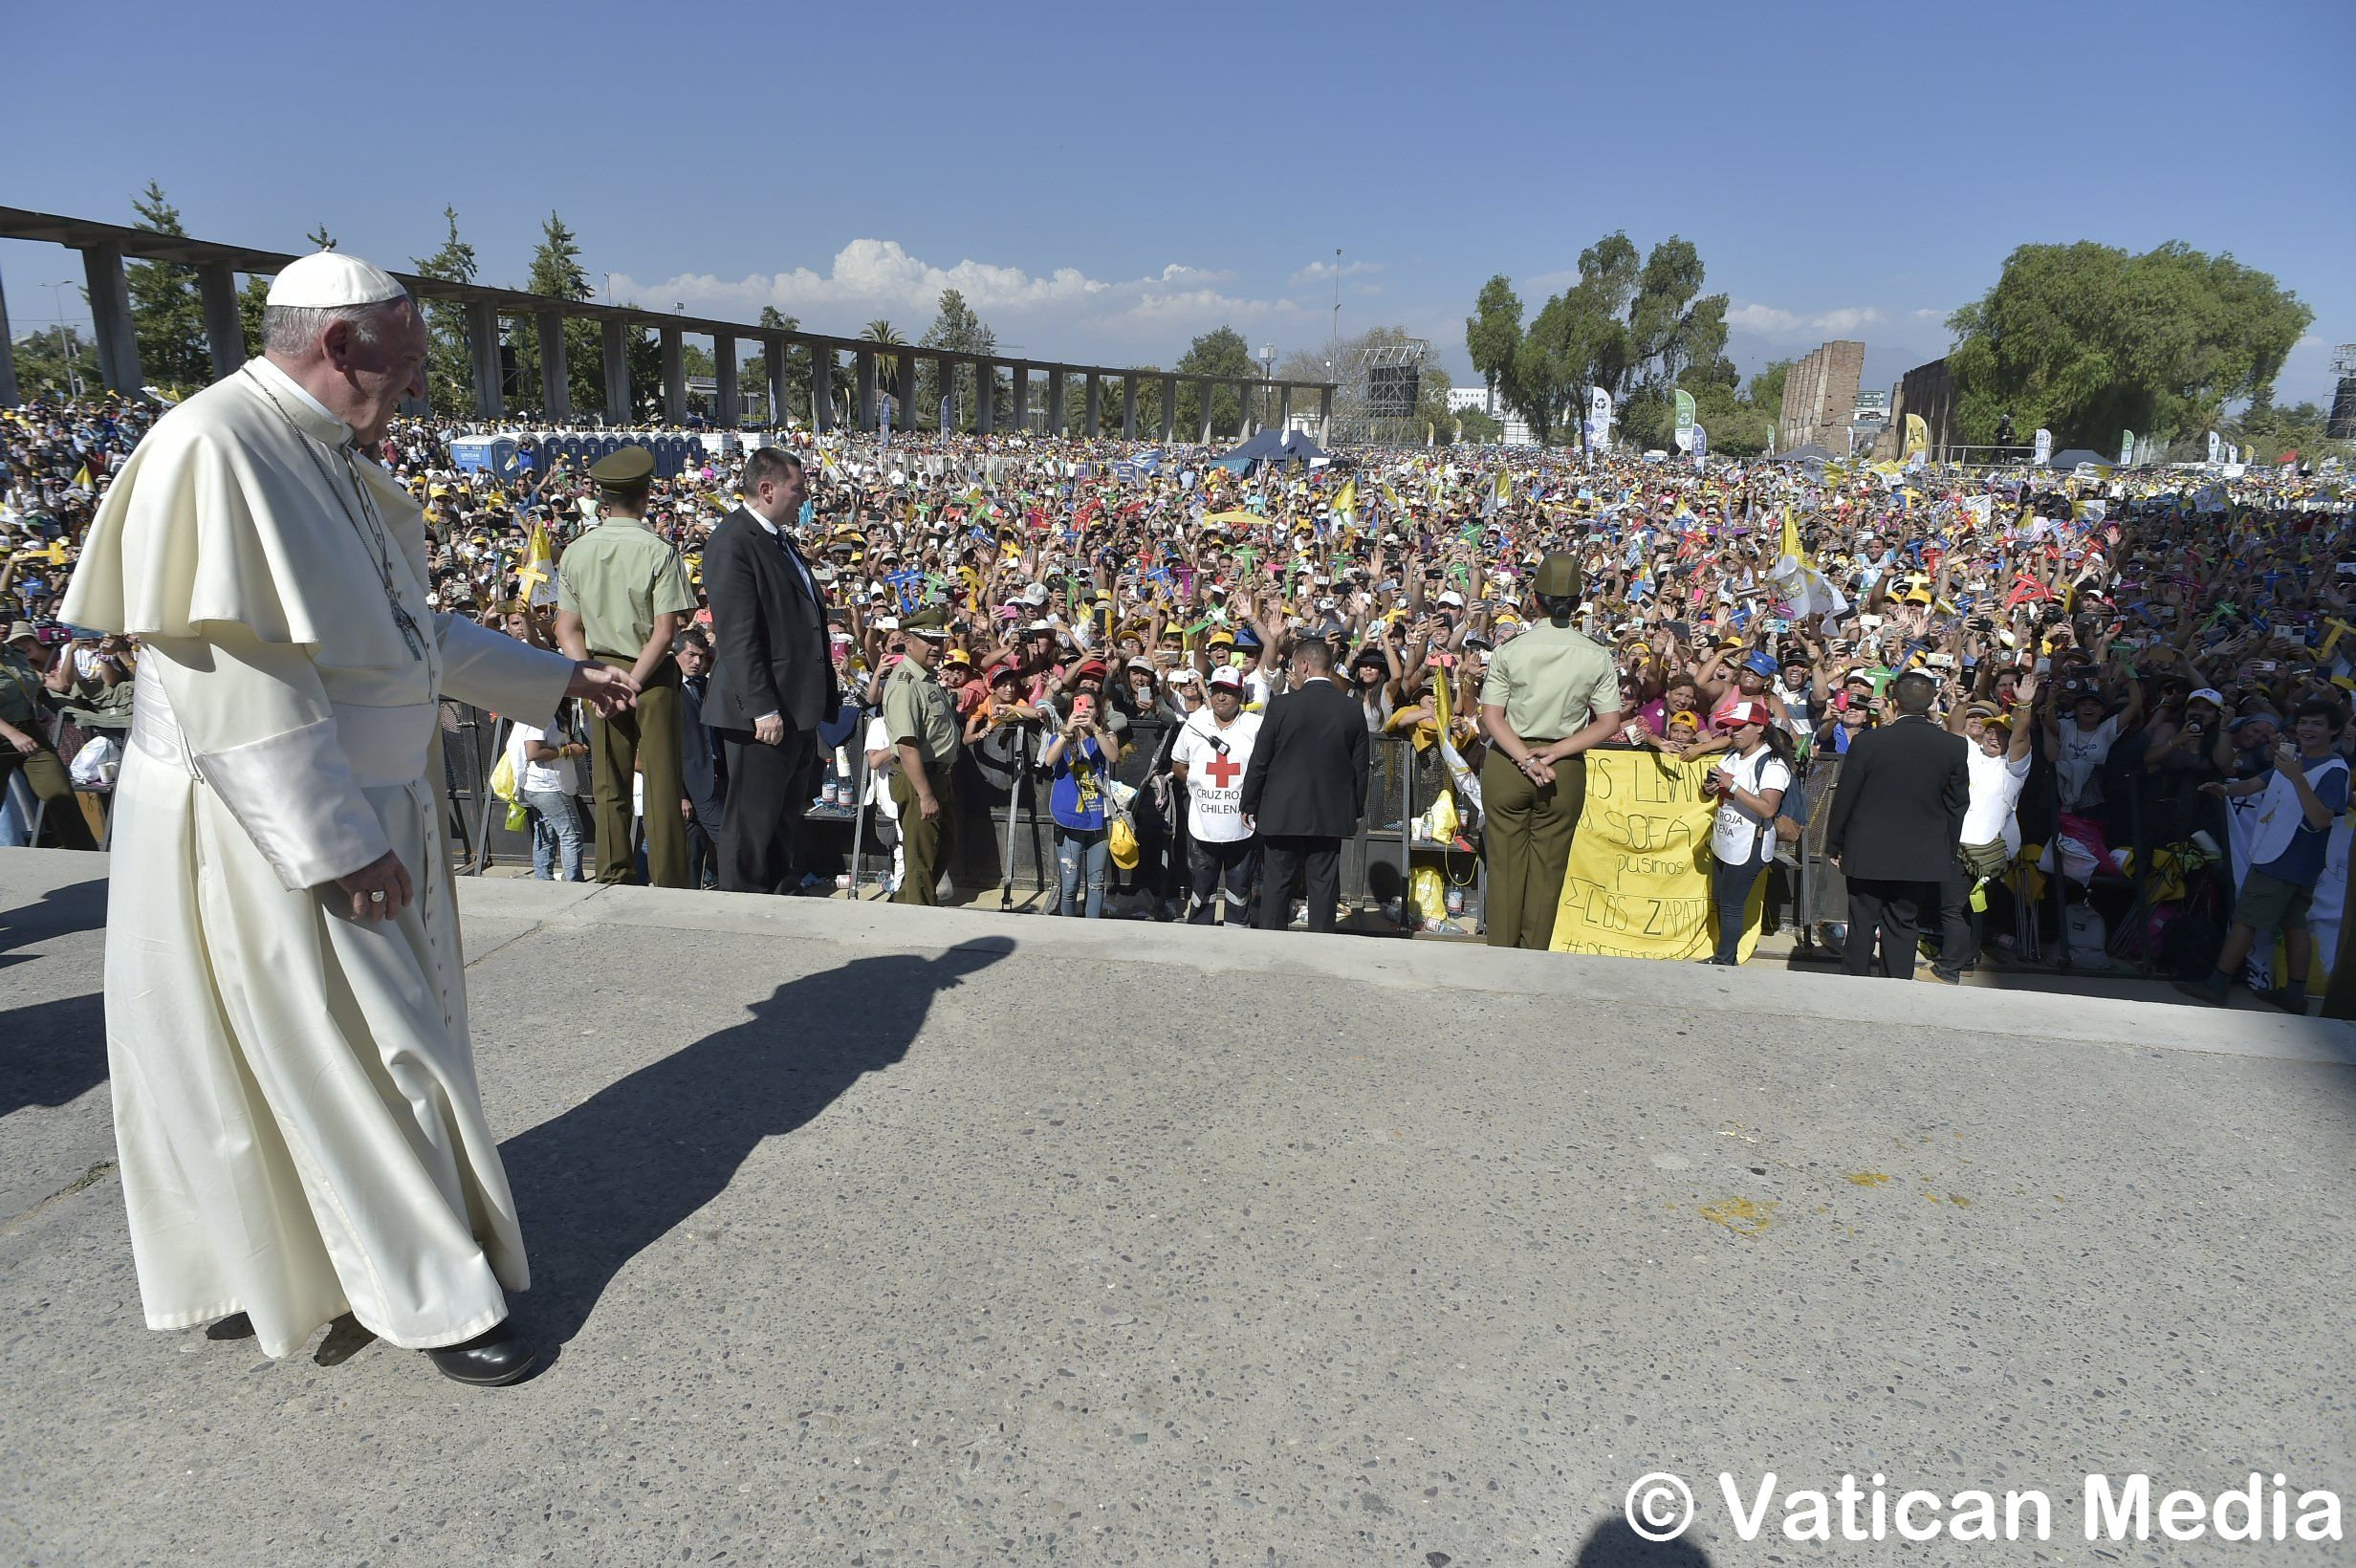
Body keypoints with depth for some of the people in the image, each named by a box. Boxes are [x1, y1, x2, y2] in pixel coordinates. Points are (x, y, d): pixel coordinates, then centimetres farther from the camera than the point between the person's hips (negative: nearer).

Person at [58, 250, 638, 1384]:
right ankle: (436, 1300, 17)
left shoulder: (334, 461, 9)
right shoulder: (213, 448, -20)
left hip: (369, 810, 9)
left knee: (380, 1041, 17)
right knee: (360, 1060, 1)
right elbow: (227, 672, -24)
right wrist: (337, 843, -24)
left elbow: (412, 633, 19)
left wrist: (561, 676, 21)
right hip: (279, 834, -9)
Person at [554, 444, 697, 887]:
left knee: (608, 785, 13)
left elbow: (567, 629, 0)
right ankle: (668, 884, 8)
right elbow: (665, 632, -17)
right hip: (653, 676, -4)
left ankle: (613, 880, 21)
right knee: (661, 785, 2)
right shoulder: (659, 553, -13)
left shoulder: (575, 552, 0)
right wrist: (632, 684, -12)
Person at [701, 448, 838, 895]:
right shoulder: (732, 543, -14)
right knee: (755, 821, 1)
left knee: (788, 815, 19)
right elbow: (738, 636, -21)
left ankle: (782, 890, 31)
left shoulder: (780, 539, 16)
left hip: (798, 707, 10)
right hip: (765, 711, -10)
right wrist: (763, 709, -24)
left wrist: (825, 697, 18)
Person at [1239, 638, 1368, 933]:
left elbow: (1260, 762, -6)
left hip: (1283, 813, -2)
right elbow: (1360, 766, 5)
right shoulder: (1353, 709, -1)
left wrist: (1248, 804, 6)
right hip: (1331, 816, 3)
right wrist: (1356, 810, 15)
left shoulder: (1281, 706, -10)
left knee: (1276, 886, 7)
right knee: (1324, 887, 8)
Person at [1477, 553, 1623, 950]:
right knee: (1548, 868, 9)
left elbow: (1491, 716, -11)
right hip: (1566, 770, 1)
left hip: (1506, 765, -1)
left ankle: (1500, 951, 13)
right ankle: (1535, 955, 15)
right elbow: (1609, 724, -4)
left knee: (1504, 863, 8)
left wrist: (1525, 758, -14)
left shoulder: (1510, 651, -6)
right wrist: (1554, 753, -8)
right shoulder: (1596, 657, -3)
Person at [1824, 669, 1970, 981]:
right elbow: (1957, 805, 3)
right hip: (1923, 859, 2)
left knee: (1861, 927, 8)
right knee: (1904, 927, 11)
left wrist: (1834, 846, 6)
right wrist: (1947, 853, 14)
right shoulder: (1954, 747, -5)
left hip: (1868, 855, -2)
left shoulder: (1867, 742, -12)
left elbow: (1844, 799, -6)